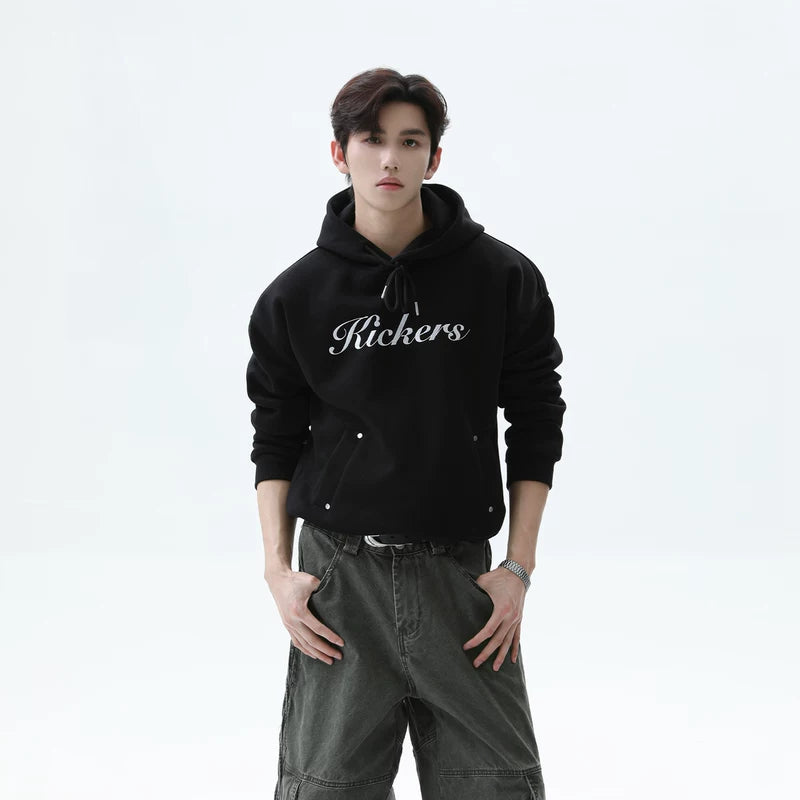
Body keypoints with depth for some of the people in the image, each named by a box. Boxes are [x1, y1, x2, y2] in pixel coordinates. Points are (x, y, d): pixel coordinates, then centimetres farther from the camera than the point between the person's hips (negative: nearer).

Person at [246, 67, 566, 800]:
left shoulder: (503, 278, -1)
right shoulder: (295, 297, 2)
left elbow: (536, 423, 4)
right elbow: (276, 439, 9)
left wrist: (518, 567, -2)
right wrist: (278, 568, -1)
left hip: (460, 573, 0)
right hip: (339, 574, 0)